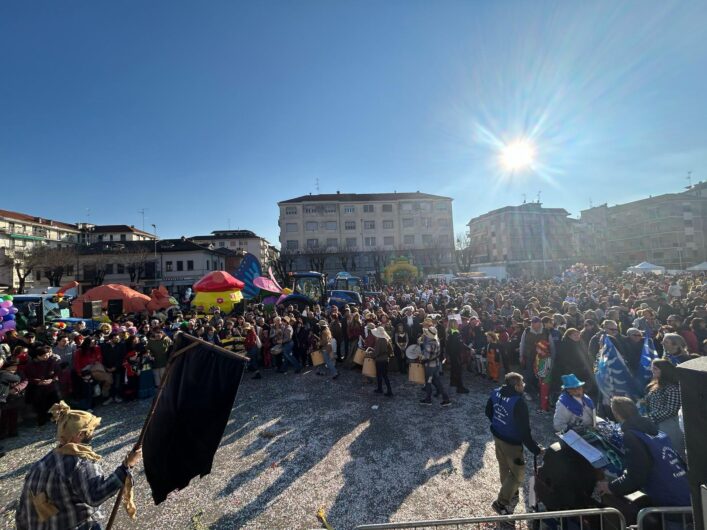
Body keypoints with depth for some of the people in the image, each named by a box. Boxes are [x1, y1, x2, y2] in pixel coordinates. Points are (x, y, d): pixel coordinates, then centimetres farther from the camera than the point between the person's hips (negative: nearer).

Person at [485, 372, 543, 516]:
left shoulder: (495, 393, -9)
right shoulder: (518, 402, -31)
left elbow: (488, 412, 7)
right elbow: (524, 430, -25)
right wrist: (536, 449, -12)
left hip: (497, 436, 7)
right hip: (511, 442, -7)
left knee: (504, 467, 27)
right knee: (518, 474, 13)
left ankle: (510, 494, 50)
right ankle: (501, 503, 20)